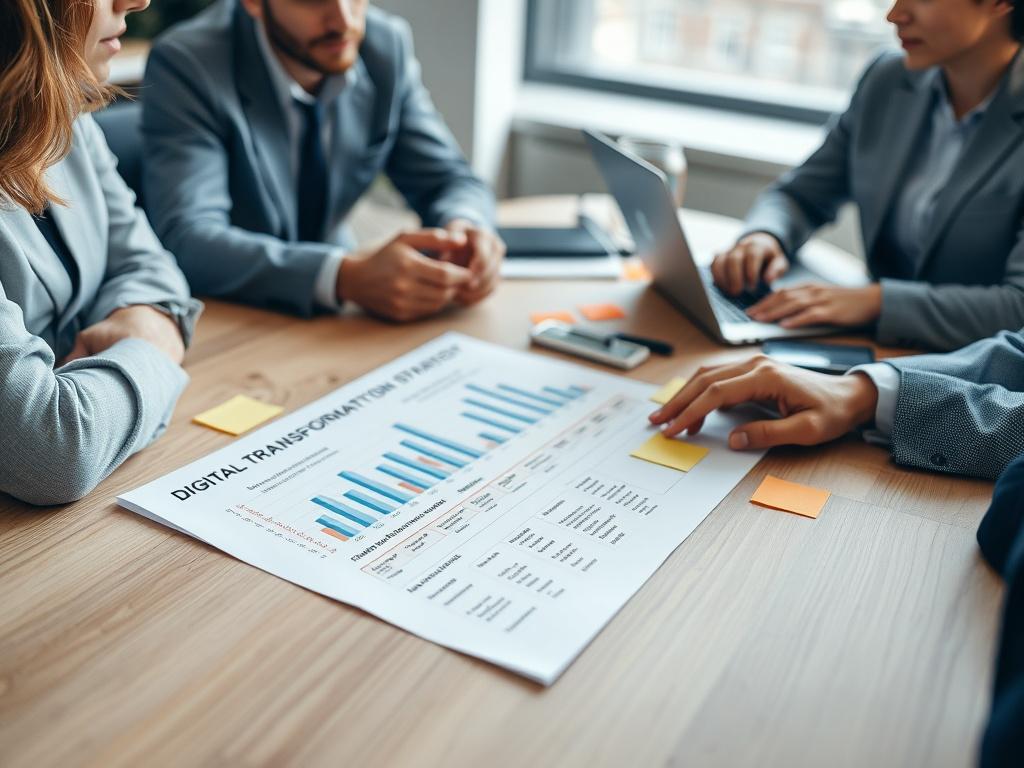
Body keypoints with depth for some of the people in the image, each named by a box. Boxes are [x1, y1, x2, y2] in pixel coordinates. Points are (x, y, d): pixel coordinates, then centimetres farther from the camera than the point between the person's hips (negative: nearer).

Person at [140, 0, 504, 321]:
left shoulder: (387, 45, -6)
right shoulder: (185, 64, -19)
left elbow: (448, 179, 0)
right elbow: (188, 240, -28)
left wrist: (464, 226, -24)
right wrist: (346, 277, -42)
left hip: (334, 318, 4)